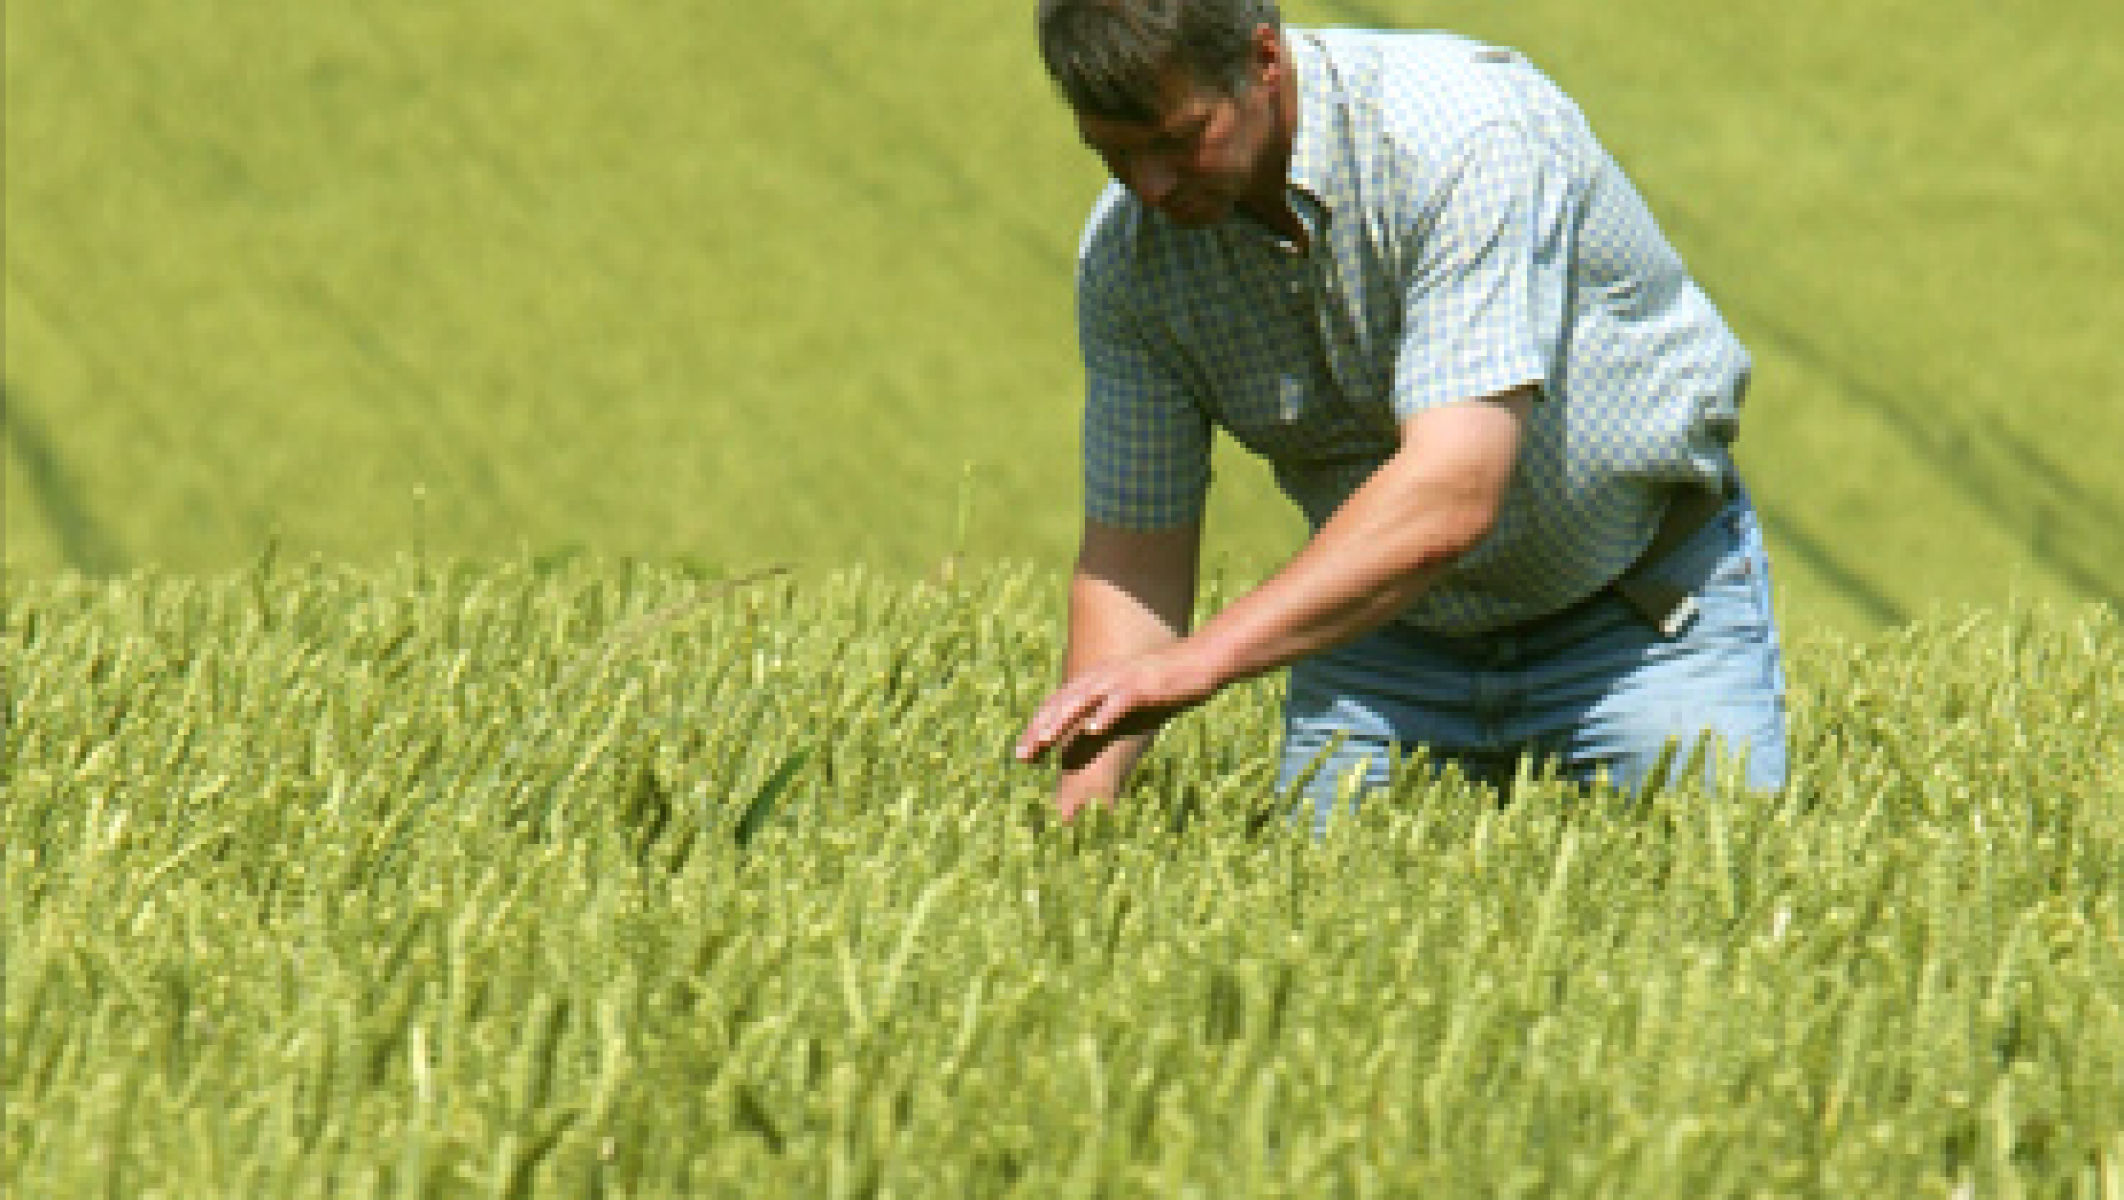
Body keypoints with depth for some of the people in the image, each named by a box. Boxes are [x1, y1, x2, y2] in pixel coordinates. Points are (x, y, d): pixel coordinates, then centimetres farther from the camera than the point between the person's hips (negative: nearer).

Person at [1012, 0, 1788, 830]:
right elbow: (1134, 553, -7)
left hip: (1646, 611, -4)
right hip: (1388, 627, 4)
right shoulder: (1126, 253, -12)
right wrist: (1079, 806, -22)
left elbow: (1451, 495, -39)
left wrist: (1201, 661, -47)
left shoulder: (1471, 138, -31)